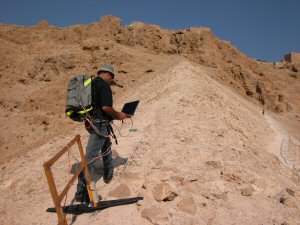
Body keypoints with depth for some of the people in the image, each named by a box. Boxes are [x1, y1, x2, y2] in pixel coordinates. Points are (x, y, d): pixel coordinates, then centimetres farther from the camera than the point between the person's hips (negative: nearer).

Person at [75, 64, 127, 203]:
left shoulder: (91, 84, 16)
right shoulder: (104, 85, -13)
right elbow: (106, 107, -23)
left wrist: (115, 115, 20)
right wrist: (118, 115, -7)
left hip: (91, 122, 10)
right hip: (100, 125, -10)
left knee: (106, 148, 27)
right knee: (90, 157, -9)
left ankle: (108, 175, 42)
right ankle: (81, 193, -6)